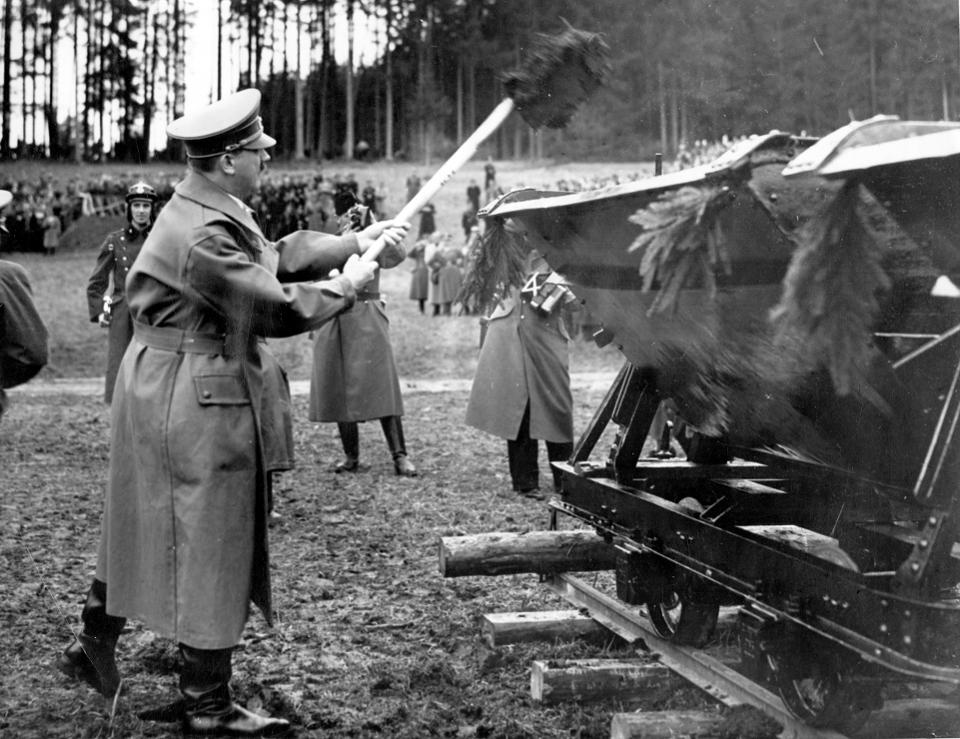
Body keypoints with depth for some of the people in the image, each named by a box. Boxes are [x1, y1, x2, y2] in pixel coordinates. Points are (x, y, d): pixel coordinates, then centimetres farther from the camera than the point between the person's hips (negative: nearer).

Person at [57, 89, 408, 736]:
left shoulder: (216, 213, 8)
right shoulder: (203, 236, -24)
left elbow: (274, 255, 12)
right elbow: (276, 308, -22)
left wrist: (353, 243, 7)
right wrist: (344, 286, -8)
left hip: (168, 393, 11)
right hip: (195, 401, -11)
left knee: (147, 527, 22)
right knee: (207, 542, 0)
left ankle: (96, 646, 36)